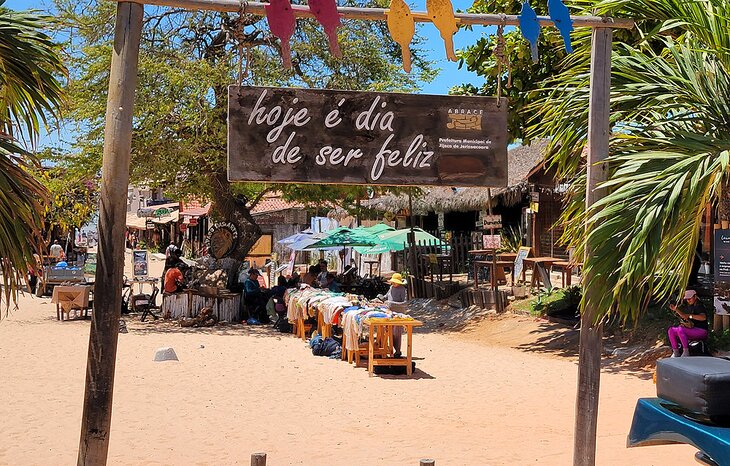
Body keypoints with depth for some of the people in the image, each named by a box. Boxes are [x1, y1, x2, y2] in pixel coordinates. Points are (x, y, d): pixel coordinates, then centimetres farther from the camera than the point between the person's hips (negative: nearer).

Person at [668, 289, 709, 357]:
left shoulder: (699, 306, -13)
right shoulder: (689, 306, 15)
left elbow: (703, 317, -31)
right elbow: (683, 316, 29)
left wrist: (690, 316, -32)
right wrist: (676, 309, 13)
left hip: (700, 331, -9)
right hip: (691, 328, 9)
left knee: (680, 330, -32)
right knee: (671, 330, -4)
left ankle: (686, 351, -23)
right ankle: (675, 352, -4)